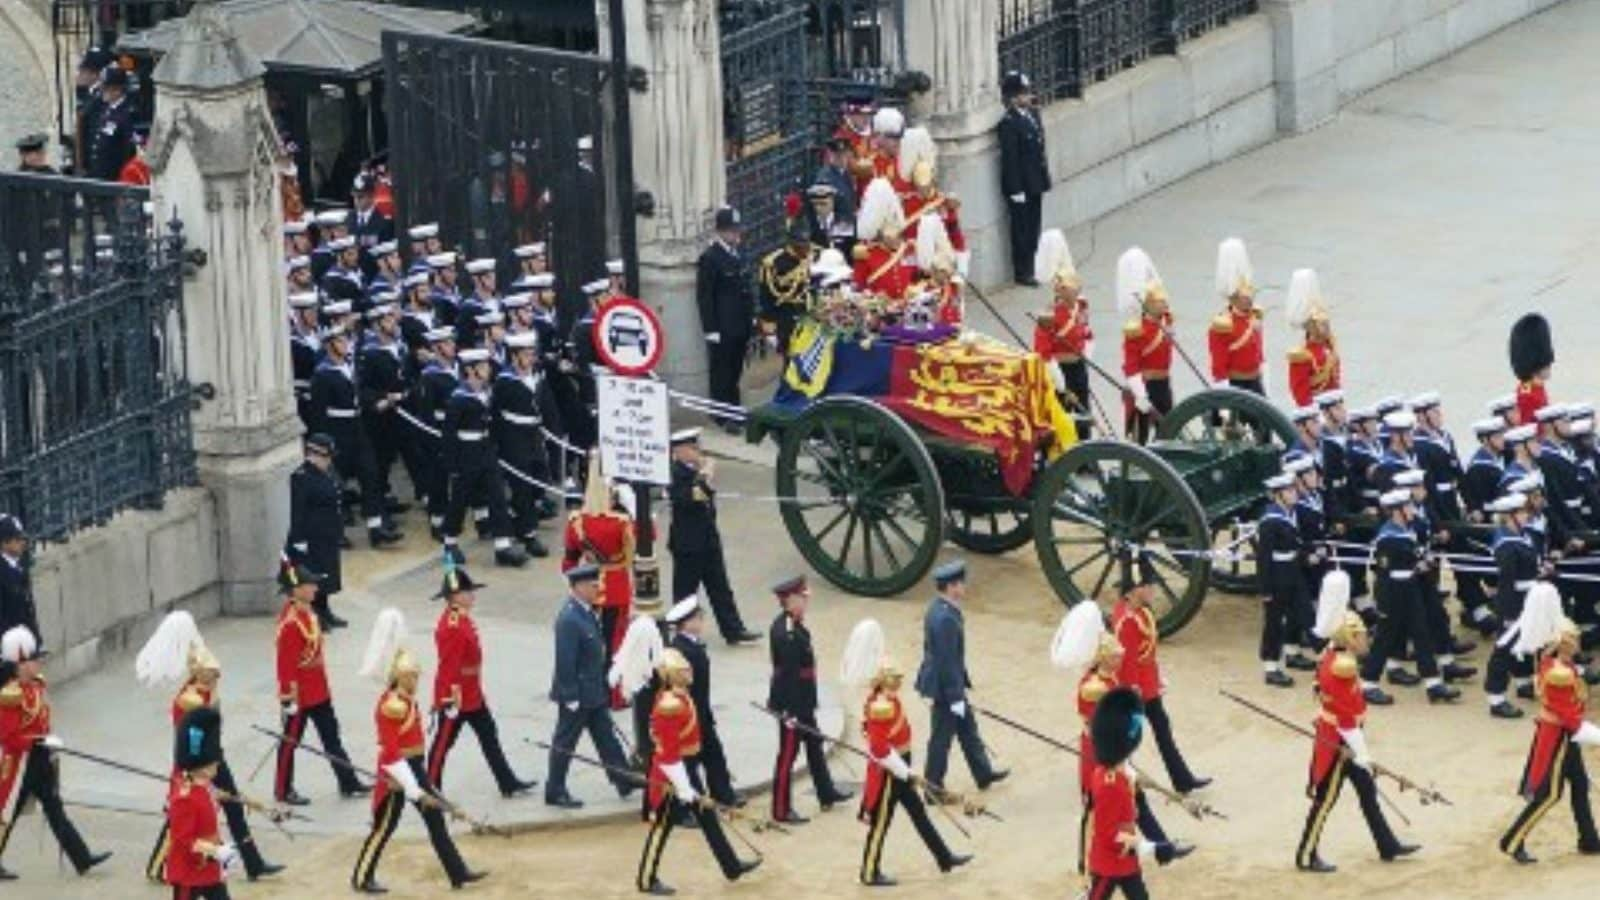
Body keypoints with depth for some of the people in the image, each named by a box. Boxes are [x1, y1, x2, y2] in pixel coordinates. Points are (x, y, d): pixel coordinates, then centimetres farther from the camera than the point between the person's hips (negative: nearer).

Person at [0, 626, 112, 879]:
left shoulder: (36, 685, 7)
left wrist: (47, 743, 13)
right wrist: (39, 742, -26)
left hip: (40, 762, 9)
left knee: (55, 810, 11)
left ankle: (82, 859, 12)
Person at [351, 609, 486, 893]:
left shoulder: (407, 698, 0)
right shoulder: (391, 707, -25)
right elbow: (391, 754, -27)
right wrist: (415, 791, -27)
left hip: (415, 766, 9)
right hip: (397, 771, -9)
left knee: (436, 817, 10)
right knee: (385, 826, 3)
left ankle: (458, 872, 16)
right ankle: (362, 878, 16)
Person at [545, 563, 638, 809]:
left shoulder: (587, 612, 5)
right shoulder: (569, 619, -25)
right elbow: (565, 662, -24)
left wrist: (603, 689, 19)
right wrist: (570, 697, -21)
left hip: (593, 692, 9)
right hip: (576, 694, -9)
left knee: (606, 737, 15)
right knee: (565, 743, 4)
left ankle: (624, 782, 23)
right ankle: (555, 791, 15)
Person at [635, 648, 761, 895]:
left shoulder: (681, 696, 4)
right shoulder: (670, 705, -27)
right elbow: (669, 753, -26)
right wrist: (684, 790, -23)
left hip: (685, 768, 10)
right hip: (671, 774, -10)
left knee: (706, 814, 17)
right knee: (662, 826, 2)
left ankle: (731, 866, 27)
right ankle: (647, 880, 15)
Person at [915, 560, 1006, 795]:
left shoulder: (938, 608, 3)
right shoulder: (945, 619, -29)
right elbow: (947, 661, -26)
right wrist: (955, 698, -20)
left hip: (947, 682, 10)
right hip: (945, 687, -10)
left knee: (967, 727, 22)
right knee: (942, 736, 4)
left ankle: (983, 773, 36)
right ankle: (933, 787, 17)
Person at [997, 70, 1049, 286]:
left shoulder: (1032, 113, 7)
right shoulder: (1009, 123, -19)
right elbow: (1010, 158, -19)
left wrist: (1045, 177, 14)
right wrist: (1016, 190, -19)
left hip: (1035, 183, 8)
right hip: (1021, 185, -8)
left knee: (1033, 227, 16)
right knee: (1022, 229, 2)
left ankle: (1029, 267, 27)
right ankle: (1022, 272, 12)